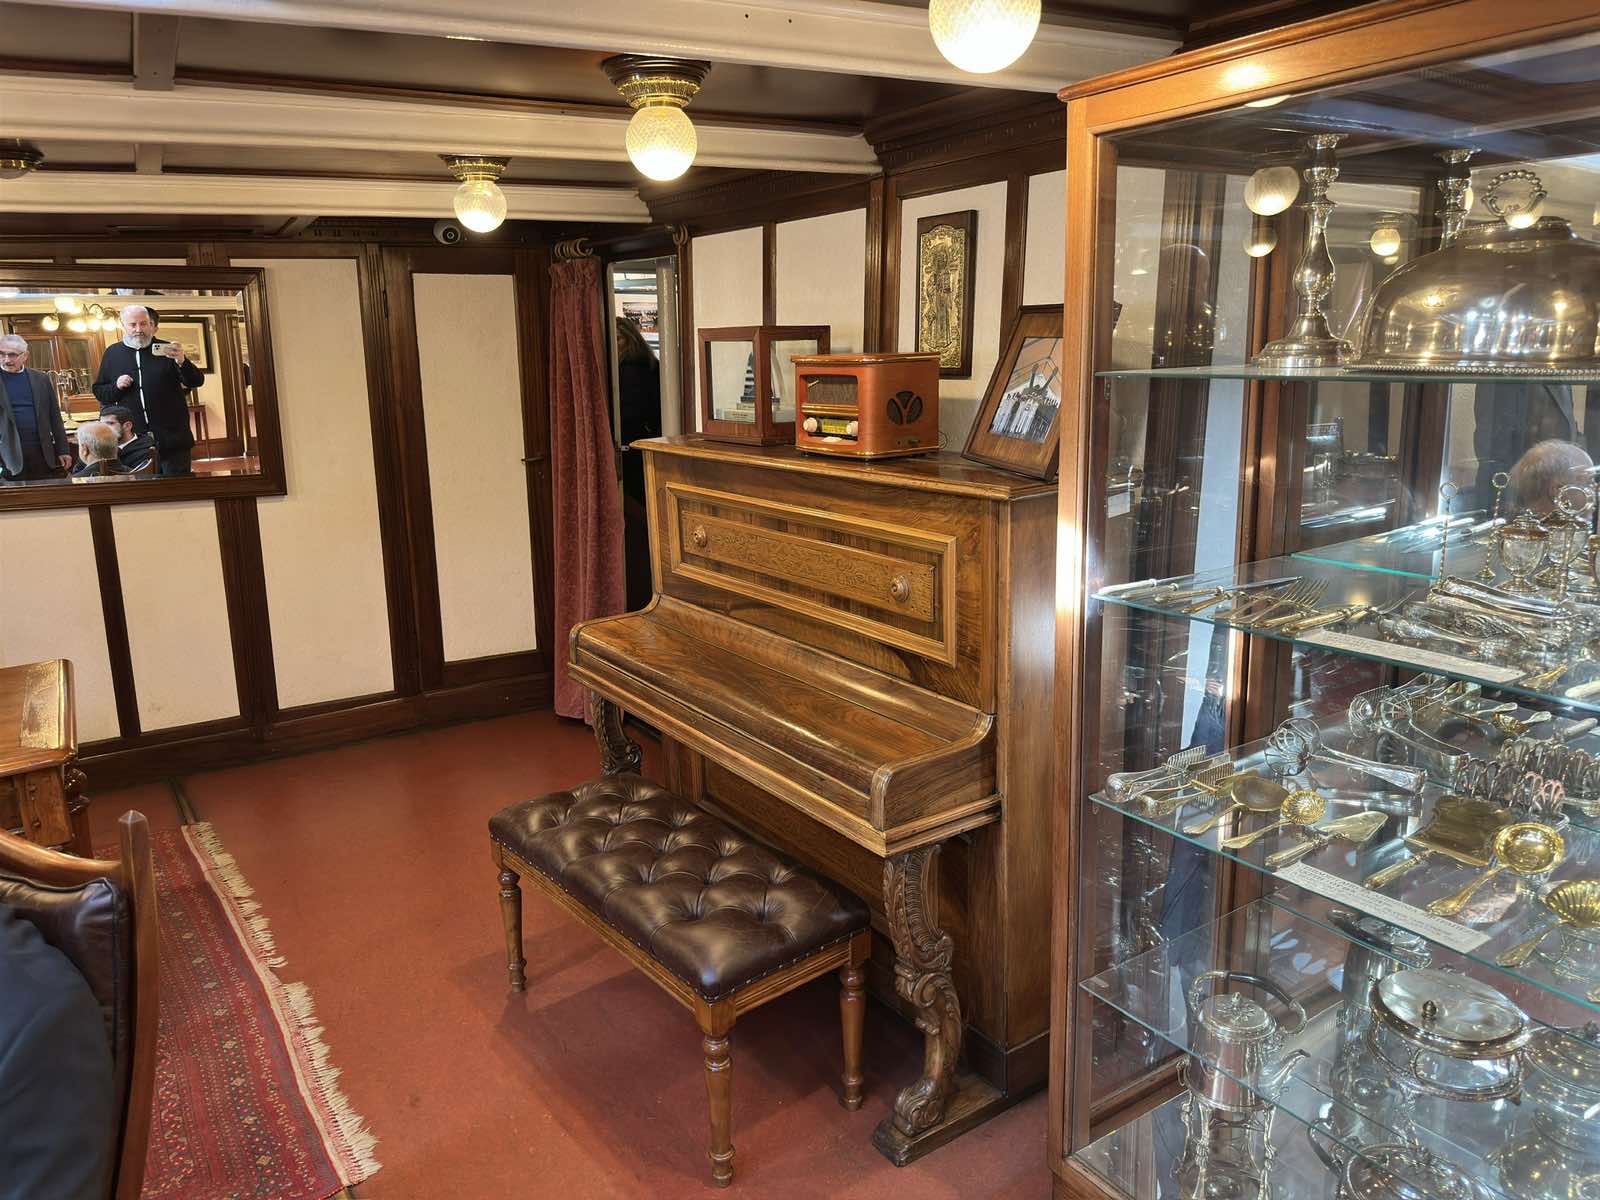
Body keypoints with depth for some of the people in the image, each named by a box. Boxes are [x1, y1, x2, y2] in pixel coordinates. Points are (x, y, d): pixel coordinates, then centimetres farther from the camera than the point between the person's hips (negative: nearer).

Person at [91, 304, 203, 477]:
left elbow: (197, 382, -4)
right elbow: (98, 392, 15)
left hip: (172, 438, -2)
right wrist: (116, 386, -6)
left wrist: (182, 362, -23)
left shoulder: (166, 350, 4)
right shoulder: (112, 353, 10)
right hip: (134, 441, 2)